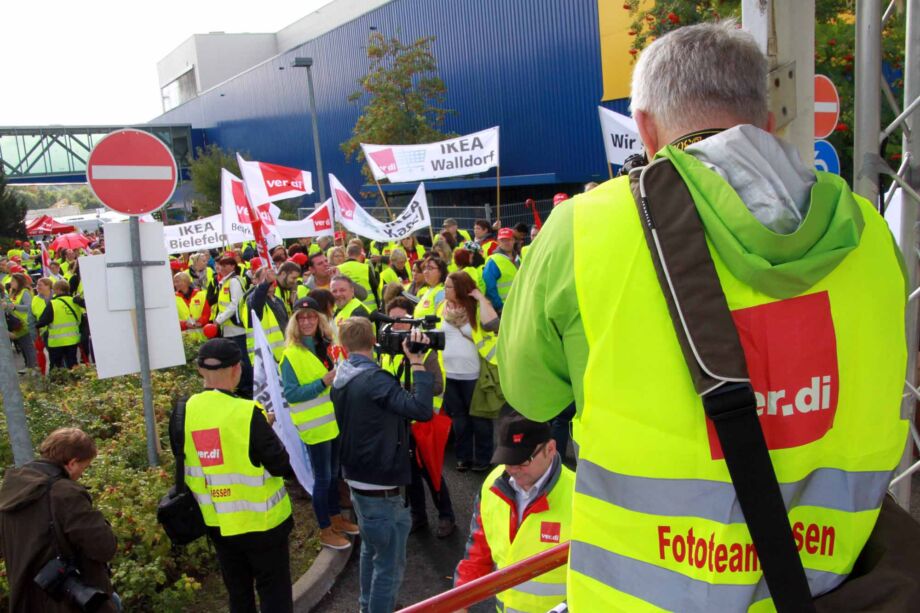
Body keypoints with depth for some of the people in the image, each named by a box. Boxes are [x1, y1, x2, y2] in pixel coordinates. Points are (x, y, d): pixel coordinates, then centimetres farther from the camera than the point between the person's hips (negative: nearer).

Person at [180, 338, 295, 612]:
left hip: (216, 523, 5)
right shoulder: (247, 413, -23)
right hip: (261, 521, -5)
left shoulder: (183, 414, -6)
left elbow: (186, 464, 7)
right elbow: (282, 466, -20)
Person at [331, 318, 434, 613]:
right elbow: (421, 409, -35)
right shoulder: (374, 379, -25)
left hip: (357, 478, 10)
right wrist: (417, 362, -27)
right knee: (390, 563, 3)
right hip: (382, 488, -10)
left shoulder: (341, 377, 3)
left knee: (371, 549, 27)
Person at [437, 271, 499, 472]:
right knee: (459, 418, 15)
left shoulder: (477, 308, -9)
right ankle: (463, 457, 27)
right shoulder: (444, 308, 5)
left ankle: (482, 459, 20)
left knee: (478, 418, 8)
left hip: (474, 375, -5)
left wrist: (480, 297, -21)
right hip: (450, 374, 5)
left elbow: (491, 324, -28)